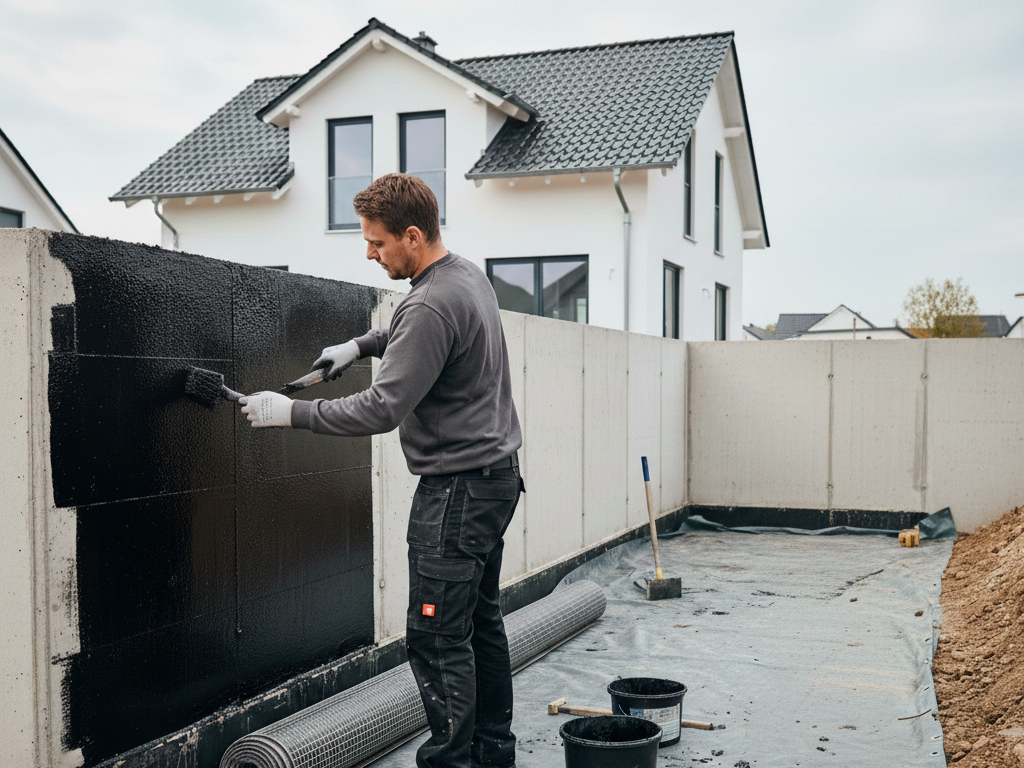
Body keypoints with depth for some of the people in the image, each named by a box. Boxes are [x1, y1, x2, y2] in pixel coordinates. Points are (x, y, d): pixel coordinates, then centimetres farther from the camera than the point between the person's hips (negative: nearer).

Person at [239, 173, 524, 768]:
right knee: (480, 621, 16)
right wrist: (361, 344, 18)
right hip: (495, 473, 10)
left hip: (457, 487, -10)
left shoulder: (432, 306, -22)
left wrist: (291, 413, -15)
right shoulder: (468, 274, 10)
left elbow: (382, 410, -24)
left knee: (437, 637, -6)